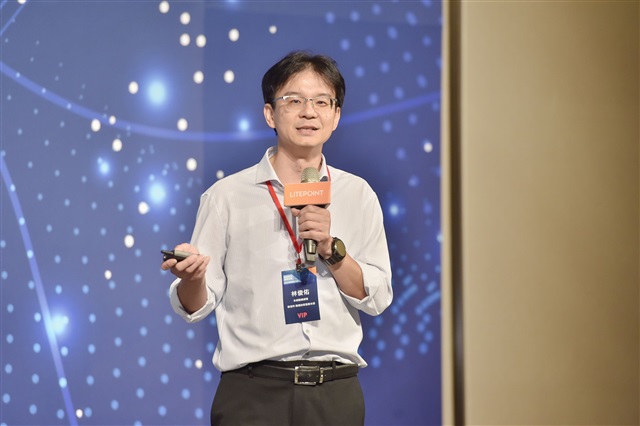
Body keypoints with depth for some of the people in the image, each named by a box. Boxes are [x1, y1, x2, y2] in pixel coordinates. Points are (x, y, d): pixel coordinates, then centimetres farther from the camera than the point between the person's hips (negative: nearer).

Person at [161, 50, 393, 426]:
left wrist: (332, 249, -13)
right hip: (253, 391, -2)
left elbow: (377, 299, 1)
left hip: (335, 391, 2)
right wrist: (191, 278, -22)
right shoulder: (227, 196, 0)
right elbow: (197, 307, -2)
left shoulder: (357, 195, 6)